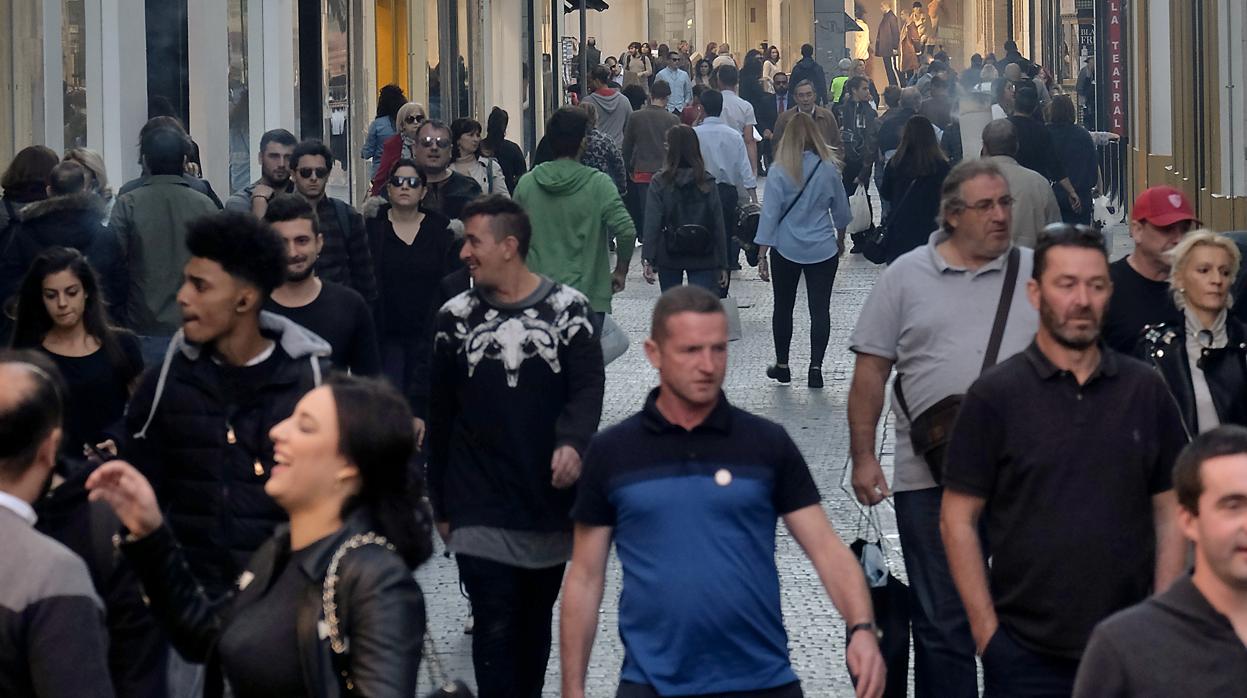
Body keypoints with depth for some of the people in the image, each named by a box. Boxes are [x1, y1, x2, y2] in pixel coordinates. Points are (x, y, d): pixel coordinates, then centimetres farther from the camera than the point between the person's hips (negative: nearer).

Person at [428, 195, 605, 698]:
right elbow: (440, 416, 8)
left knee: (536, 618, 14)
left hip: (551, 502, 0)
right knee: (495, 627, -7)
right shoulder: (457, 317, 3)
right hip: (480, 511, 0)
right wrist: (441, 504, 9)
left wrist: (572, 440, -30)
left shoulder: (566, 308, -2)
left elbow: (588, 386, -8)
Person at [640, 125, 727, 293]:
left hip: (669, 255, 0)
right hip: (703, 258, 0)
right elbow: (718, 226, -2)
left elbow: (652, 223, -11)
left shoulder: (659, 182, -7)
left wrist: (648, 260, -11)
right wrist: (722, 264, 3)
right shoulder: (708, 183, -2)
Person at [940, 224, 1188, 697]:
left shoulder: (1145, 391, 6)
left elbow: (1170, 512, 9)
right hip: (1026, 655, -2)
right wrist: (987, 631, -7)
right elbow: (958, 520, -2)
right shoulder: (994, 396, -2)